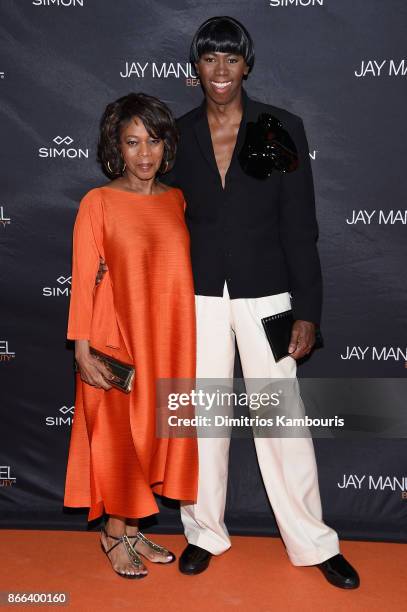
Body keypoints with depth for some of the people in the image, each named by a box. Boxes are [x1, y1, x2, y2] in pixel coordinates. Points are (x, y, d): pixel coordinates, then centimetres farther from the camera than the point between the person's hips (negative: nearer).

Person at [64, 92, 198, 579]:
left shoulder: (176, 200, 7)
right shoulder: (98, 202, -7)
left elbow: (183, 271, 11)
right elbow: (83, 279, -8)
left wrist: (189, 342, 9)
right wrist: (82, 351, -13)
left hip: (168, 340, 5)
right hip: (118, 340, -5)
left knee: (155, 434, 12)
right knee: (119, 437, 5)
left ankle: (130, 530, 29)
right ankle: (115, 534, 25)